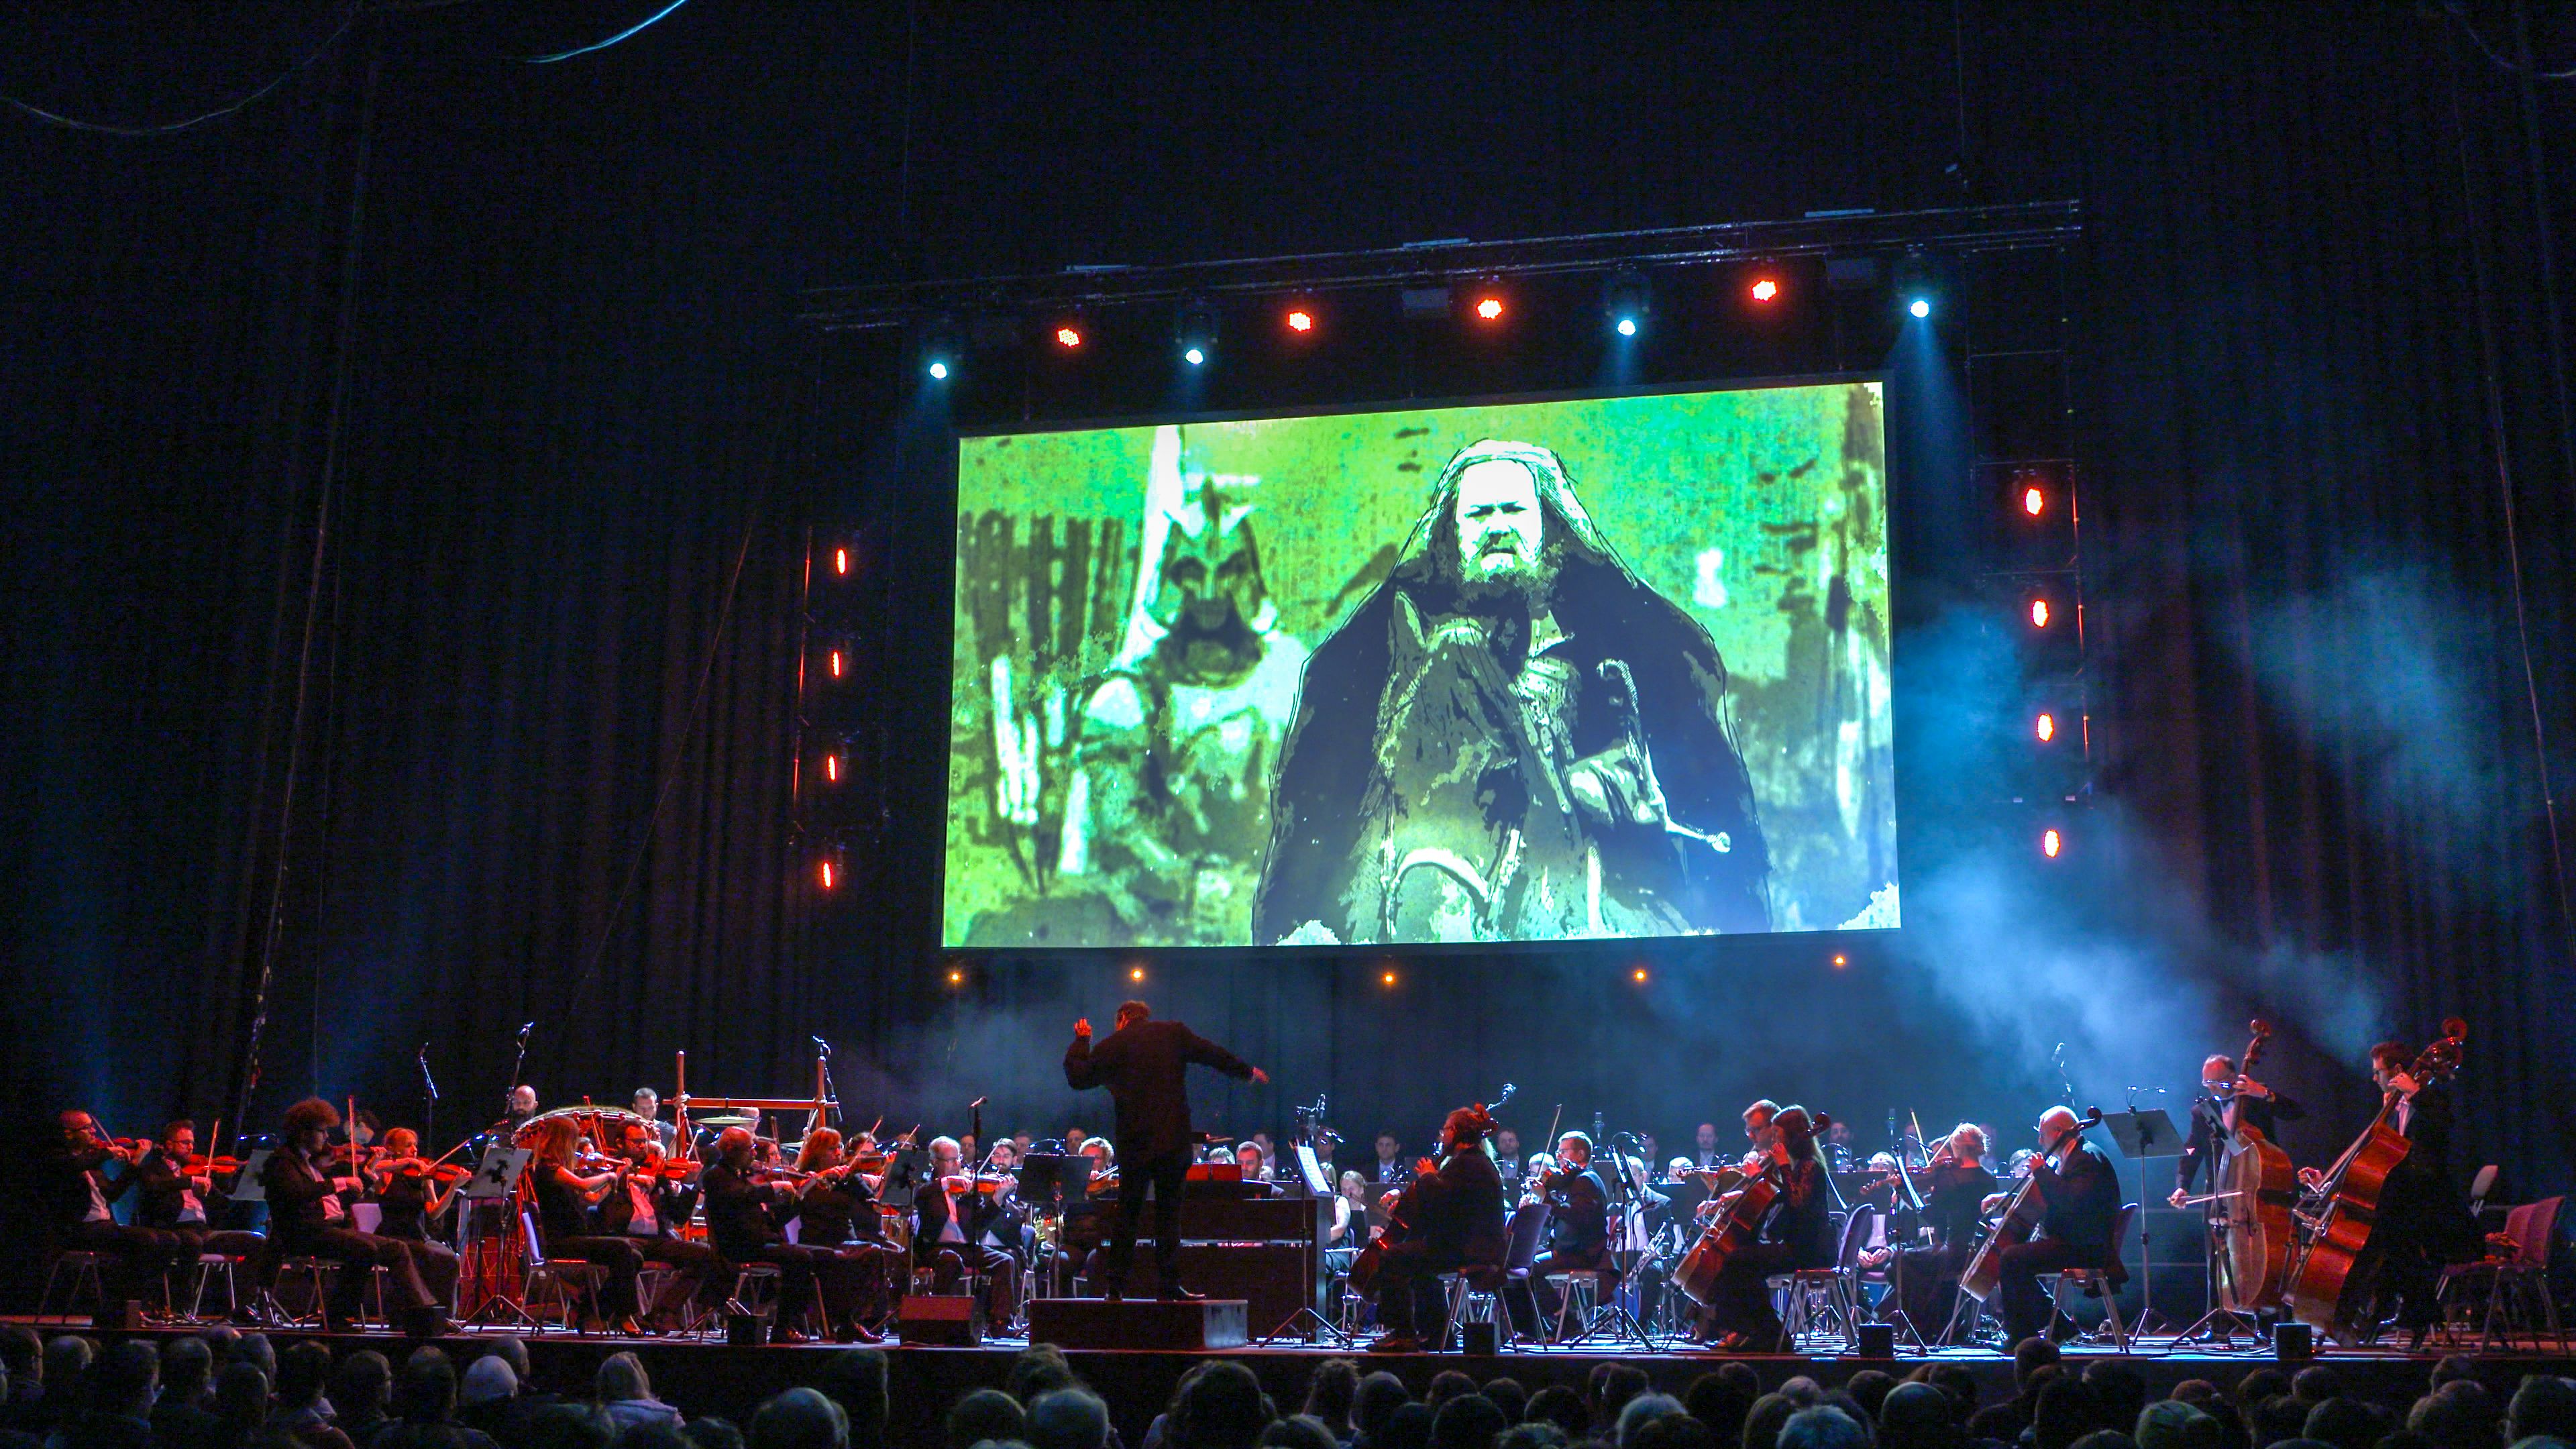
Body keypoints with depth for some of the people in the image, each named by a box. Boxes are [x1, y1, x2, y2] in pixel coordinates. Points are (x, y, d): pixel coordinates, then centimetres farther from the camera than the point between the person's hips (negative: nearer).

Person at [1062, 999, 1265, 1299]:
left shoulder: (1112, 1046, 4)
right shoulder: (1174, 1032, 7)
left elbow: (1077, 1078, 6)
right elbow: (1214, 1055, 12)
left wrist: (1081, 1041, 18)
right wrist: (1247, 1071, 26)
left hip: (1135, 1142, 0)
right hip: (1174, 1141, 0)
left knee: (1127, 1213, 9)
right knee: (1168, 1212, 7)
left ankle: (1115, 1285, 9)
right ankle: (1170, 1285, 4)